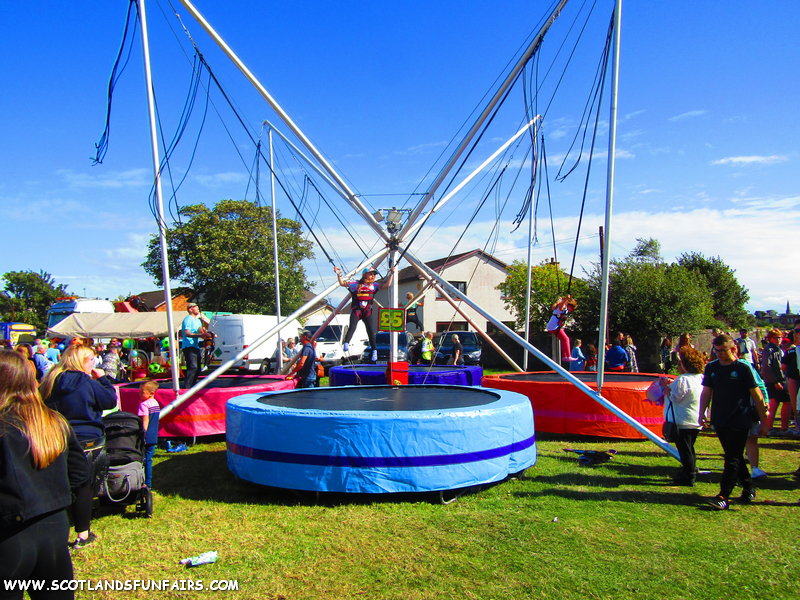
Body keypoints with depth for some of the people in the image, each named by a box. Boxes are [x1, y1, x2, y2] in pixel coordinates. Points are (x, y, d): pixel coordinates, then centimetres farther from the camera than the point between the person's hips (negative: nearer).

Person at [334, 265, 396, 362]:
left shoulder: (374, 285, 11)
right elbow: (342, 283, 6)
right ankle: (346, 344, -33)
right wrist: (338, 274, -3)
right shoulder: (355, 284, 5)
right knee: (352, 327, -23)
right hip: (356, 310, -2)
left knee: (370, 330, -3)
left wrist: (391, 274, 5)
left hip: (367, 312, 2)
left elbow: (387, 284, 8)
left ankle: (374, 351, 3)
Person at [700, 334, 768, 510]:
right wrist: (702, 414, -1)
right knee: (734, 457, 15)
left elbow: (757, 396, -3)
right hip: (720, 421, 5)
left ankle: (723, 497, -6)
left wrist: (763, 421, -2)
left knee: (732, 459, -5)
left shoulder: (743, 368, -7)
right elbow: (706, 393, 9)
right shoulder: (711, 368, 5)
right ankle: (748, 487, 31)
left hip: (740, 421, -5)